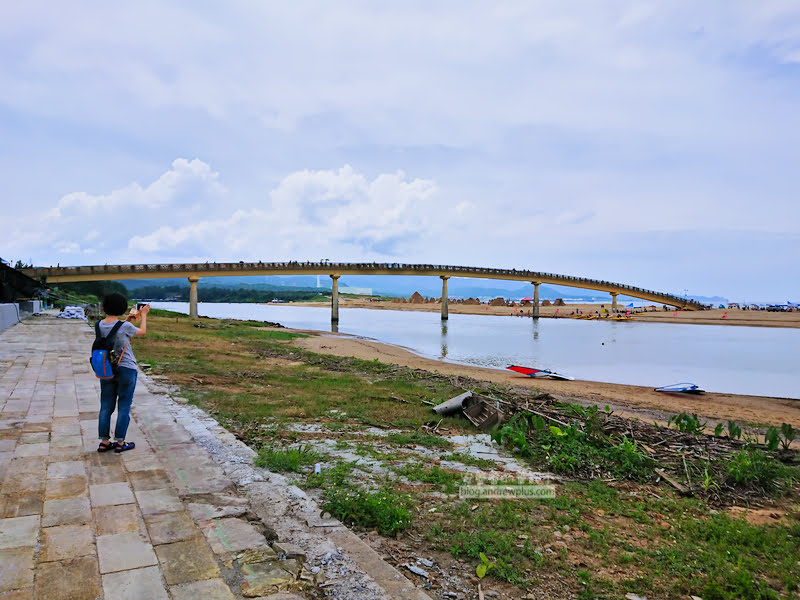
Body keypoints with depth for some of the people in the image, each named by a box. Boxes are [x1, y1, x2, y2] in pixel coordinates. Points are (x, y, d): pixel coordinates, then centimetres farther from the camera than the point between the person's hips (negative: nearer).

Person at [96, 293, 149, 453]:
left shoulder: (100, 325, -2)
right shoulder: (125, 326, -18)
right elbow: (142, 331, 2)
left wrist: (127, 320, 24)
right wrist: (143, 315, 16)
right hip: (126, 369, -5)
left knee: (106, 406, 13)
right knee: (124, 407, 6)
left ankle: (104, 442, 20)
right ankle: (120, 443, 12)